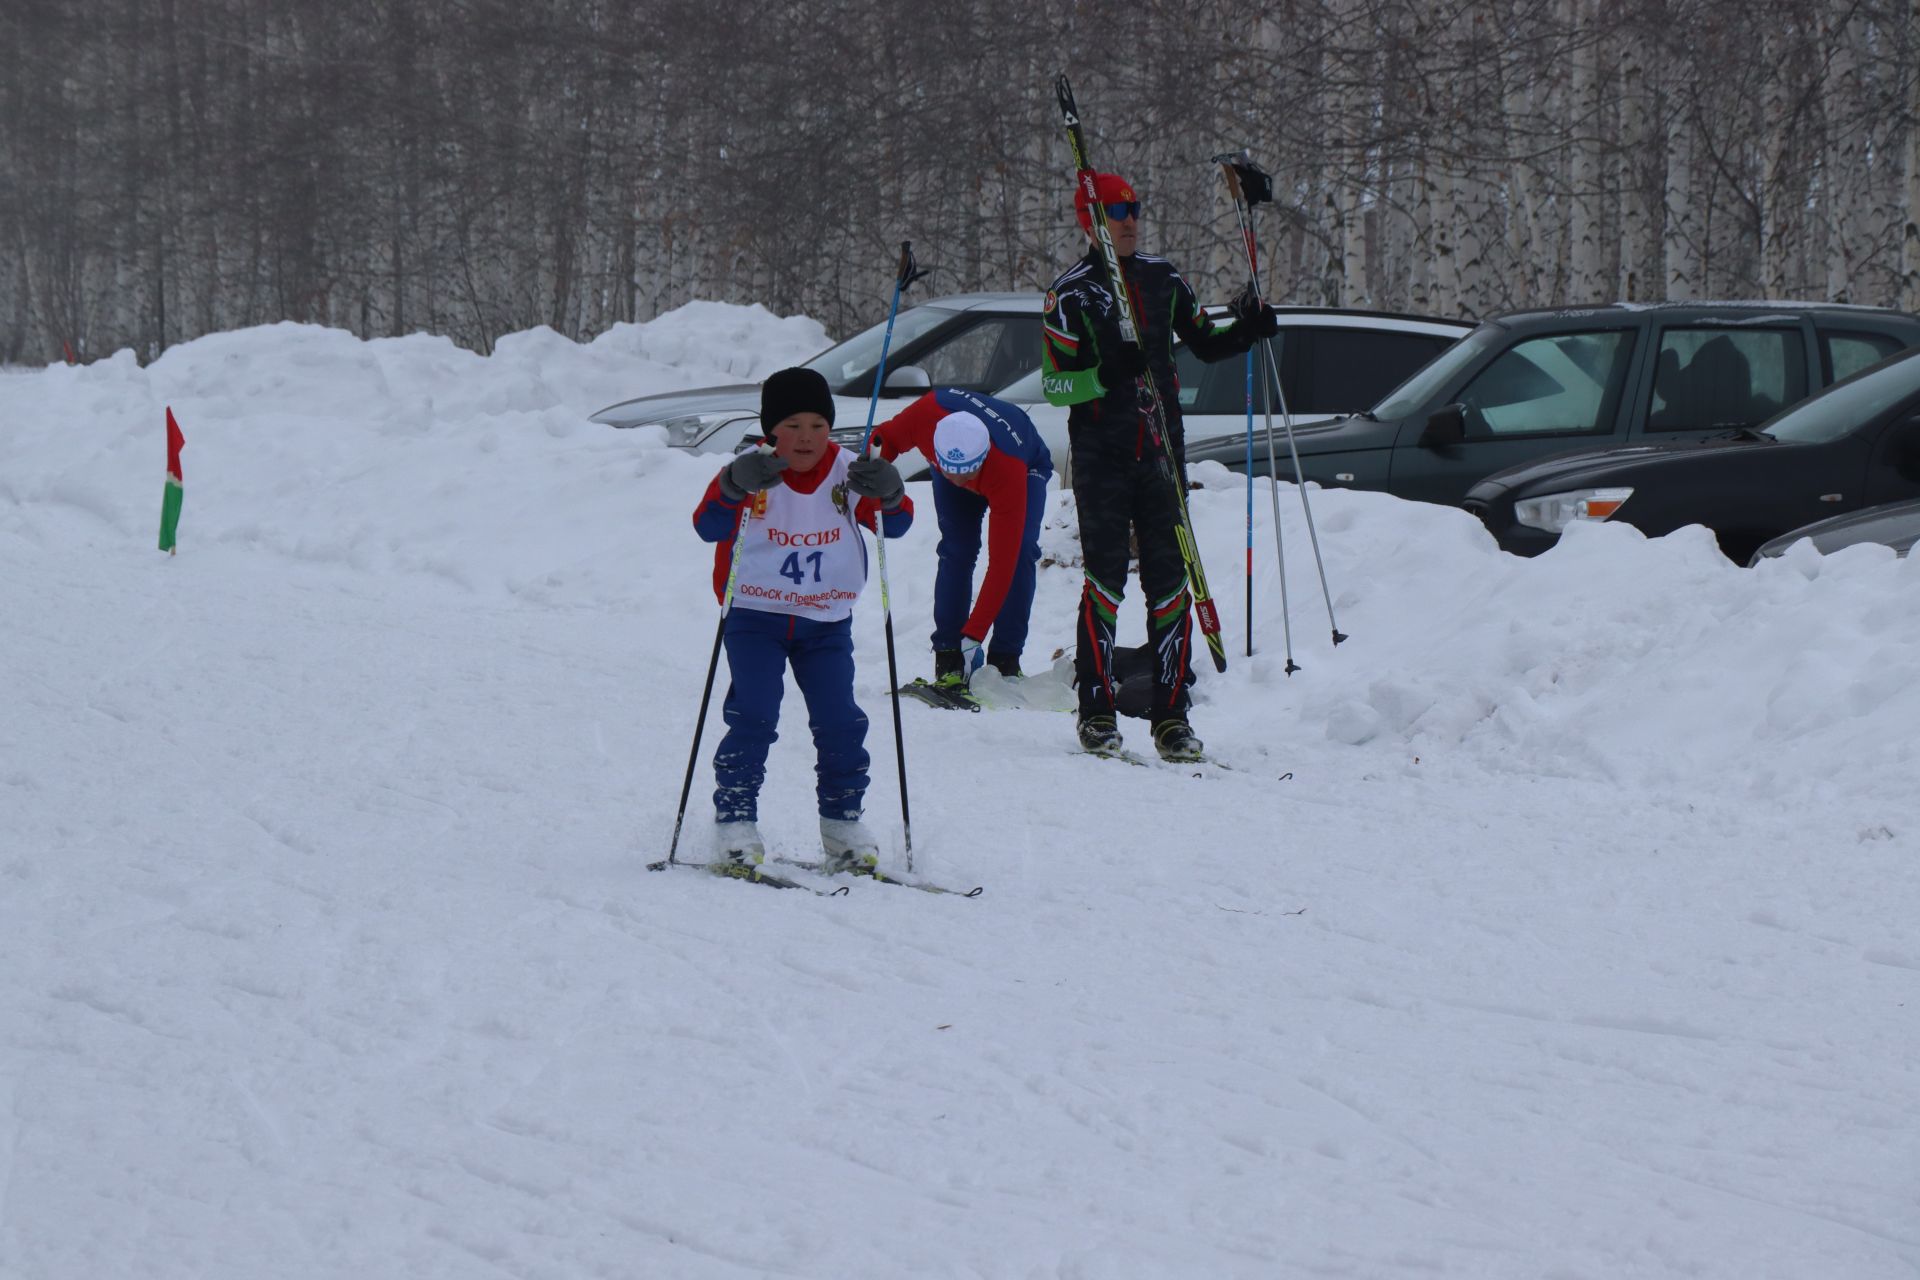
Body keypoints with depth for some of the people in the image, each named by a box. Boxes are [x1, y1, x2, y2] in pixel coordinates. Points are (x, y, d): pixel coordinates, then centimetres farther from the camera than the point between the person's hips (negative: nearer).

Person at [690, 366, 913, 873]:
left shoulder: (847, 473, -3)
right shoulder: (752, 472, -10)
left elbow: (895, 524, -8)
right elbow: (708, 526, -23)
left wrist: (888, 494, -30)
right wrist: (734, 488, -42)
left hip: (827, 622, 3)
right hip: (755, 617, -3)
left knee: (841, 723, -2)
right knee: (753, 718, -13)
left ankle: (842, 822, 11)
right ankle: (735, 822, -5)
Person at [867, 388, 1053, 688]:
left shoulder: (1010, 473, -47)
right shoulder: (928, 413, -42)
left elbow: (1001, 561, -44)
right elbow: (887, 437, -17)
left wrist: (974, 635, -45)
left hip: (1027, 465, -2)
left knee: (1018, 552, -22)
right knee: (957, 550, -17)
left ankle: (1005, 660, -12)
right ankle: (948, 658, -12)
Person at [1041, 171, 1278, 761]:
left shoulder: (1162, 278, 10)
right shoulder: (1071, 292, -4)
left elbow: (1203, 341, 22)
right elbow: (1053, 383, -8)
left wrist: (1244, 330, 2)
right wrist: (1105, 374, -25)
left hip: (1161, 450, 4)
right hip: (1101, 456, -4)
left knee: (1169, 580, 2)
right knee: (1106, 577, -5)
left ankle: (1171, 715, 4)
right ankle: (1096, 712, 4)